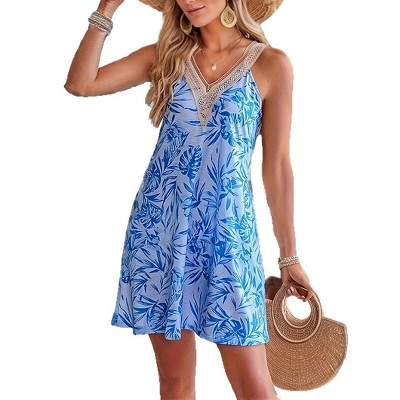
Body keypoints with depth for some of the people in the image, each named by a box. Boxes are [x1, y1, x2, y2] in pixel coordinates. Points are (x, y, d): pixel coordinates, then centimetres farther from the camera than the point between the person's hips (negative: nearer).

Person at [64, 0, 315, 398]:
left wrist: (289, 255, 2)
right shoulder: (167, 55, 8)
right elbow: (80, 83, -3)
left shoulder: (270, 65, -1)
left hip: (227, 233, -2)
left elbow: (277, 166, 0)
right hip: (159, 227, 3)